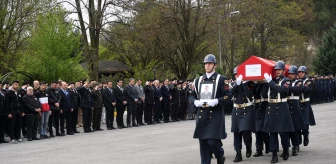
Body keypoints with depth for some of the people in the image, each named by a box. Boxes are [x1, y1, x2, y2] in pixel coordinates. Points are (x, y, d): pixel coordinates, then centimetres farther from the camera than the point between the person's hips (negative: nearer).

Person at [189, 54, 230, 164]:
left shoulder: (221, 79, -1)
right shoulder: (198, 80, 12)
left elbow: (227, 96, -5)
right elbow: (191, 96, 14)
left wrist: (216, 101, -20)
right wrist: (195, 102, -8)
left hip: (215, 115, -4)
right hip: (202, 115, 4)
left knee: (212, 141, -11)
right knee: (203, 143, 4)